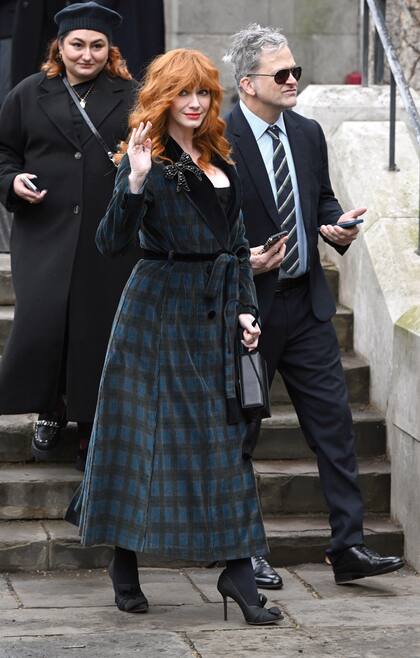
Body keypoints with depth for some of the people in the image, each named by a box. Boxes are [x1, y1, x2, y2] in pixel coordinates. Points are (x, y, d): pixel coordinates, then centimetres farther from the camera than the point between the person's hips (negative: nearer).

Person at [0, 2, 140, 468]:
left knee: (97, 329, 2)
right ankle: (49, 411, 15)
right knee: (41, 321, -10)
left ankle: (91, 430, 18)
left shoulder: (131, 98, 7)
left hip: (111, 238, 0)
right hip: (45, 232, 0)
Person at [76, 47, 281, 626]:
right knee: (147, 431, 0)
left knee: (228, 435, 2)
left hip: (214, 315, 6)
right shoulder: (149, 162, -7)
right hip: (160, 311, -6)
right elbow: (111, 243, -17)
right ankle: (125, 563, 12)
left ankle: (237, 570, 3)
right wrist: (135, 182, -29)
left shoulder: (219, 161, 13)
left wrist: (246, 309, 8)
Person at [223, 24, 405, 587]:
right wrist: (239, 260, -21)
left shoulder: (308, 134, 9)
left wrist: (338, 226, -2)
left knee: (333, 421, 0)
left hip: (306, 304, 5)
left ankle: (349, 546, 3)